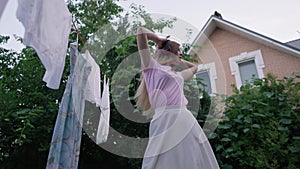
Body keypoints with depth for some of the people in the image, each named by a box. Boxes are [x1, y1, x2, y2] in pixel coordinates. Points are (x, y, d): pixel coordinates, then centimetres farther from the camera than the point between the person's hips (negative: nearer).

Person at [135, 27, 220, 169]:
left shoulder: (178, 75, 29)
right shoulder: (152, 66, 11)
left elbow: (194, 67, 50)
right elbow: (141, 31, 9)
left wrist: (177, 59, 42)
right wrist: (158, 40, 25)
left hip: (187, 123, 7)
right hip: (166, 121, -7)